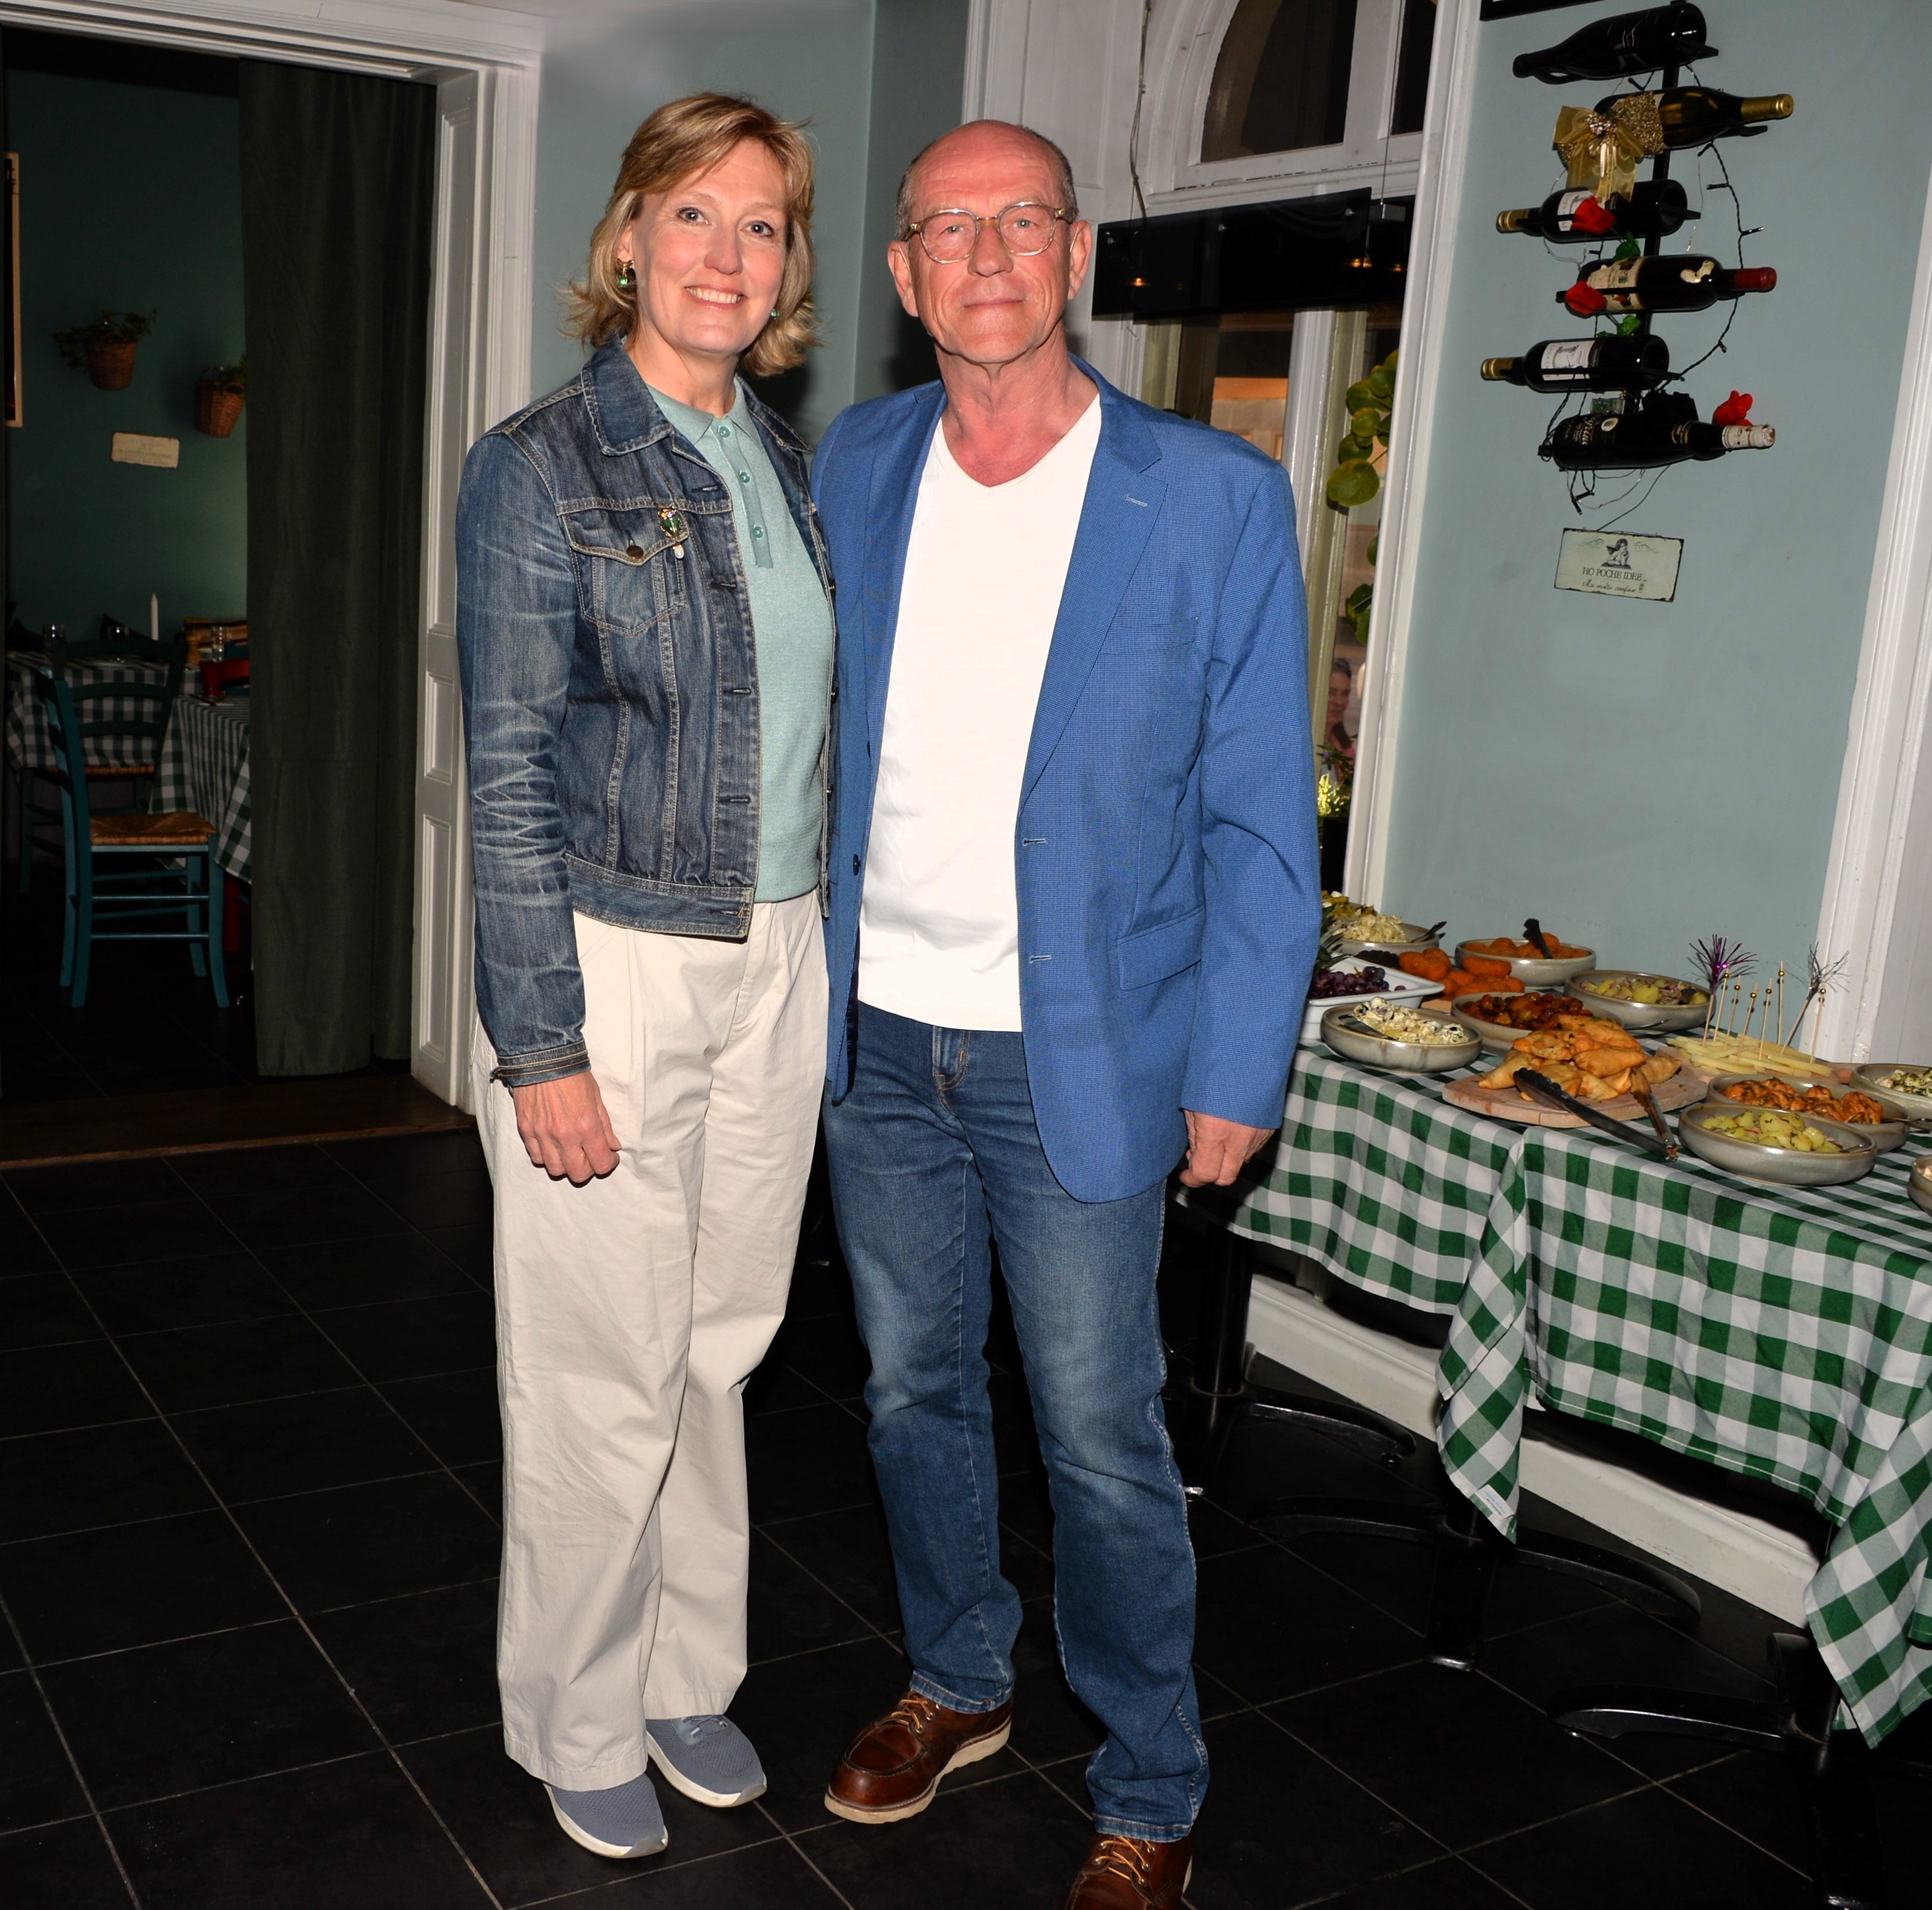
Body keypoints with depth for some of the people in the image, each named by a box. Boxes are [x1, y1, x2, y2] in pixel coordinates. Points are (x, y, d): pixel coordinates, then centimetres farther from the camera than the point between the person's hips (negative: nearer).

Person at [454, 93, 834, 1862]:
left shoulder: (790, 474, 10)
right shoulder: (540, 469, -8)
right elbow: (512, 778, -12)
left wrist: (817, 956, 12)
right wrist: (540, 1049, -15)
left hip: (777, 968, 6)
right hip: (612, 968, -6)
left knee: (719, 1351, 16)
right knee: (604, 1382, 5)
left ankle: (687, 1677, 35)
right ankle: (580, 1724, 27)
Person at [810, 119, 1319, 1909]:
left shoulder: (1212, 498, -9)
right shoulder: (847, 467, 3)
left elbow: (1258, 818, -7)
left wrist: (1235, 1072, -8)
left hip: (1076, 1055, -4)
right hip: (875, 1034, 4)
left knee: (1102, 1443, 6)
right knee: (915, 1387, 19)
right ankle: (956, 1683, 42)